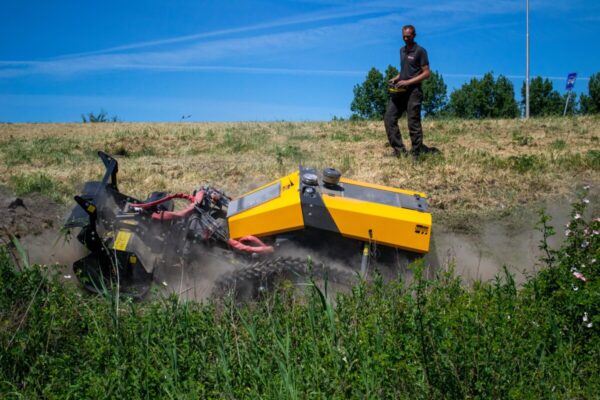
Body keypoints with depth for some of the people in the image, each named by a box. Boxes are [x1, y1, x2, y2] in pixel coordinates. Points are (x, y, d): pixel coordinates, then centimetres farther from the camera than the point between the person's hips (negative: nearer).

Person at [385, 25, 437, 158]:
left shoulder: (420, 51, -6)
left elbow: (426, 73, -10)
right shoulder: (402, 50, 17)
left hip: (413, 91, -8)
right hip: (400, 91, 8)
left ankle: (416, 153, 5)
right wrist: (396, 78, 8)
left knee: (413, 123, -4)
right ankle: (399, 150, 3)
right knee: (389, 118, 0)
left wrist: (408, 82, -17)